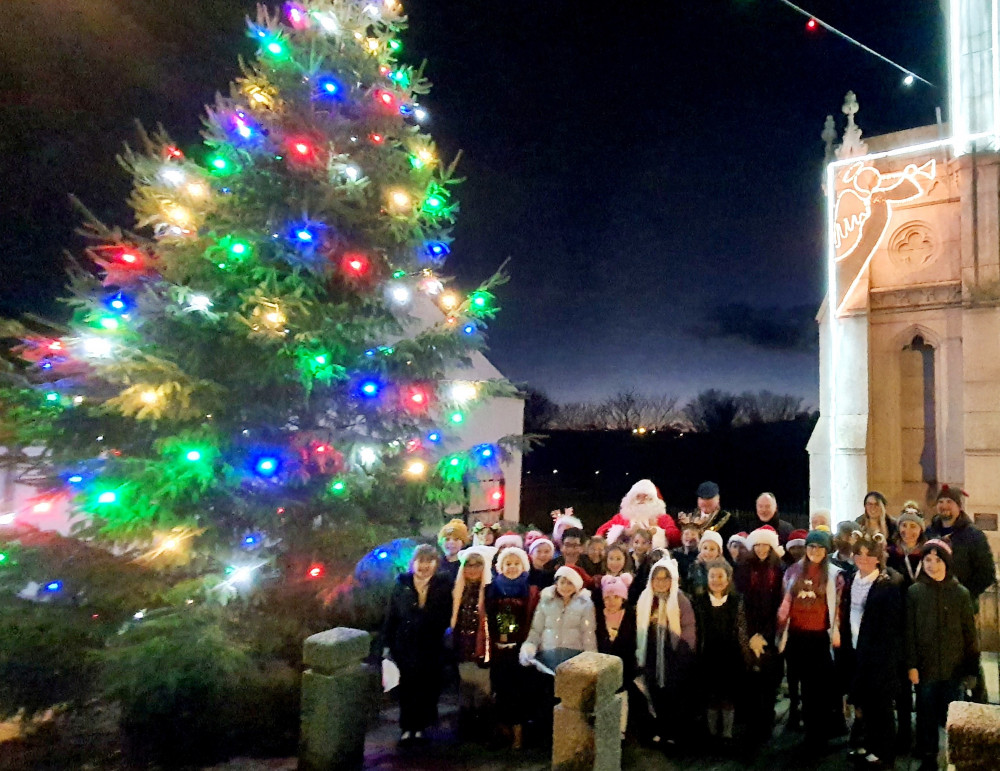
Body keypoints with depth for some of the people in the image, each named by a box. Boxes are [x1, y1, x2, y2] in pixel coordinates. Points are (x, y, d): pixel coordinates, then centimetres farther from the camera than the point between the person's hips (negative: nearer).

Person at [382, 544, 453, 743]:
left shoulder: (443, 584, -6)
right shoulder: (402, 583, -2)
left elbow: (445, 617, -6)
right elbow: (391, 614, 1)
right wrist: (388, 642, 0)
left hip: (430, 646, -1)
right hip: (404, 645, 1)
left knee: (427, 687, 9)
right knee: (407, 686, 9)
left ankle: (421, 726, 26)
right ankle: (407, 726, 25)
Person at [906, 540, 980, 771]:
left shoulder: (961, 593, -1)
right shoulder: (914, 592, -2)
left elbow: (970, 633, 2)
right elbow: (909, 632, -1)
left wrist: (972, 669, 0)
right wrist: (911, 665, -5)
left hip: (954, 668, 0)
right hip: (925, 667, 0)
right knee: (926, 717, 9)